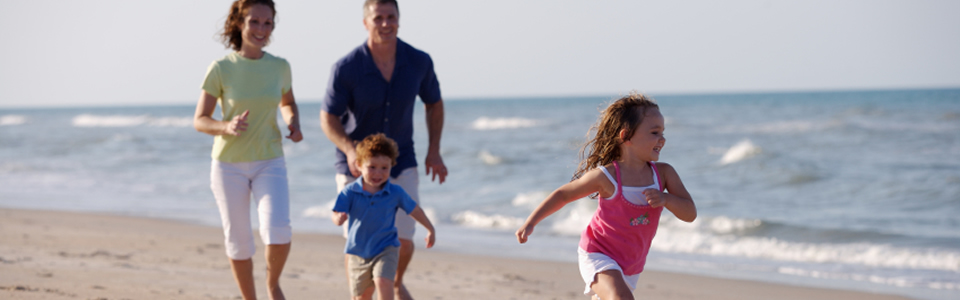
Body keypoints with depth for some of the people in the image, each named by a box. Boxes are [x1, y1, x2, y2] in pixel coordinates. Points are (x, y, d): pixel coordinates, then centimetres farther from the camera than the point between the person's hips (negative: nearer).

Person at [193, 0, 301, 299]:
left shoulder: (279, 67, -2)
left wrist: (294, 123, -4)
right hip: (229, 164, -1)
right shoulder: (221, 69, -10)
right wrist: (227, 127, -27)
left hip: (269, 164, 1)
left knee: (278, 232, -19)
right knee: (238, 241, 7)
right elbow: (199, 121, -6)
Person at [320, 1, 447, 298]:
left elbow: (434, 103, 8)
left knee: (403, 240, -4)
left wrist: (434, 151, 1)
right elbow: (328, 118, -11)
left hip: (401, 163, 2)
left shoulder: (419, 61, -11)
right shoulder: (346, 68, -20)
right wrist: (349, 150, -30)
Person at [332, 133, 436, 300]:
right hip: (358, 252, 1)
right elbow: (337, 215, -19)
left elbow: (414, 210, 7)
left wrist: (430, 229, 17)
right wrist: (339, 218, -44)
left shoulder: (395, 193, -7)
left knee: (383, 282, -24)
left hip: (386, 250, -1)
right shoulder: (350, 192, -11)